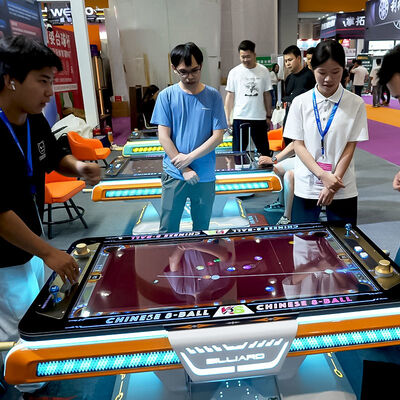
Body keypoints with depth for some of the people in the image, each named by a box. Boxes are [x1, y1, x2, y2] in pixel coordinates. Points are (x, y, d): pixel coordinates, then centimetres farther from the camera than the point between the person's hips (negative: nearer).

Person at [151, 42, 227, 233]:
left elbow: (218, 136, -5)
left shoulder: (213, 96, -1)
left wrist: (189, 157, -14)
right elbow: (163, 136, -6)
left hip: (205, 175, 1)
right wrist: (183, 169, -11)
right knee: (167, 228, 6)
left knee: (202, 227, 16)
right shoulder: (166, 95, -2)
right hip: (174, 174, -1)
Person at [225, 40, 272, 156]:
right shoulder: (234, 72, 0)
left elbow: (267, 95, 9)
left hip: (260, 118, 1)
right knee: (238, 151, 5)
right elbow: (230, 96, 2)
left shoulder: (264, 71, 3)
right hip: (240, 118, -1)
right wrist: (227, 119, -2)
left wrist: (268, 116, 8)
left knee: (264, 151, 10)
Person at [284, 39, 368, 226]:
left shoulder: (355, 104, 0)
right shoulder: (300, 102, 0)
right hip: (306, 187, 0)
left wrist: (334, 182, -13)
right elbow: (299, 145, -3)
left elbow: (350, 146, -2)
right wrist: (323, 176, -15)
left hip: (343, 189, 0)